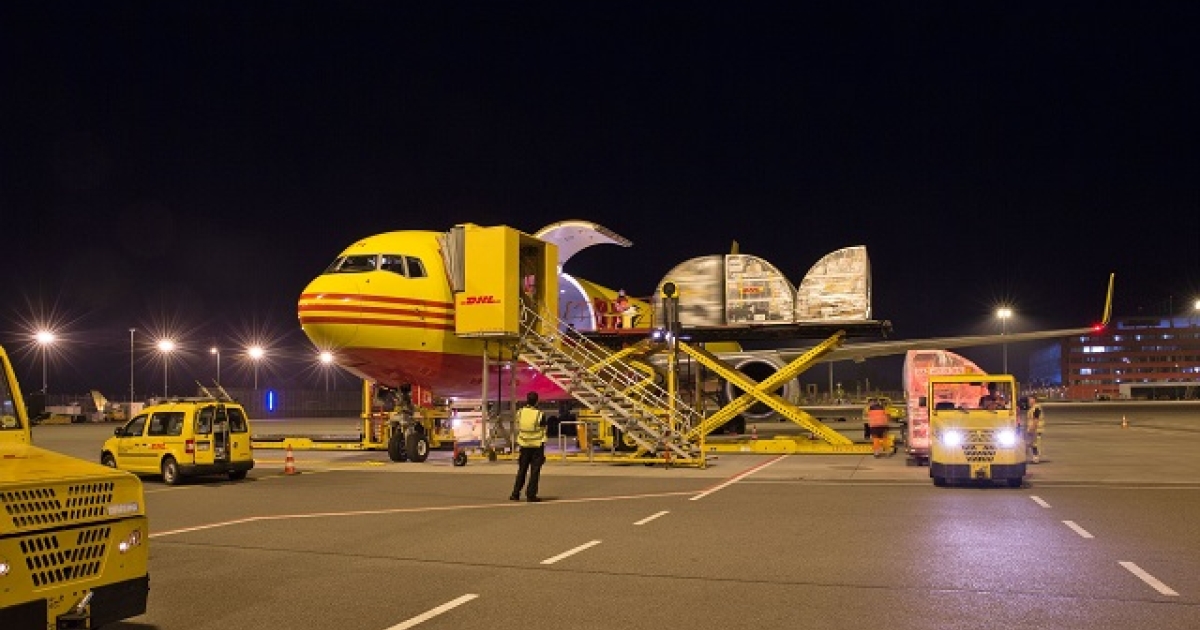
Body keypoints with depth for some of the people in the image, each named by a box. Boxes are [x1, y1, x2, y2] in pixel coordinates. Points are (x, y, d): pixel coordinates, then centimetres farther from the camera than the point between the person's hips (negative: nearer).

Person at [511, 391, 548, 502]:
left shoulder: (520, 413, -3)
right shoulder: (540, 415, -13)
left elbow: (517, 429, 6)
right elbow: (543, 433, -7)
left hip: (524, 446, 3)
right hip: (537, 446, -3)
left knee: (521, 470, 14)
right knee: (534, 471, 3)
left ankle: (515, 494, 16)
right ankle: (531, 495, 1)